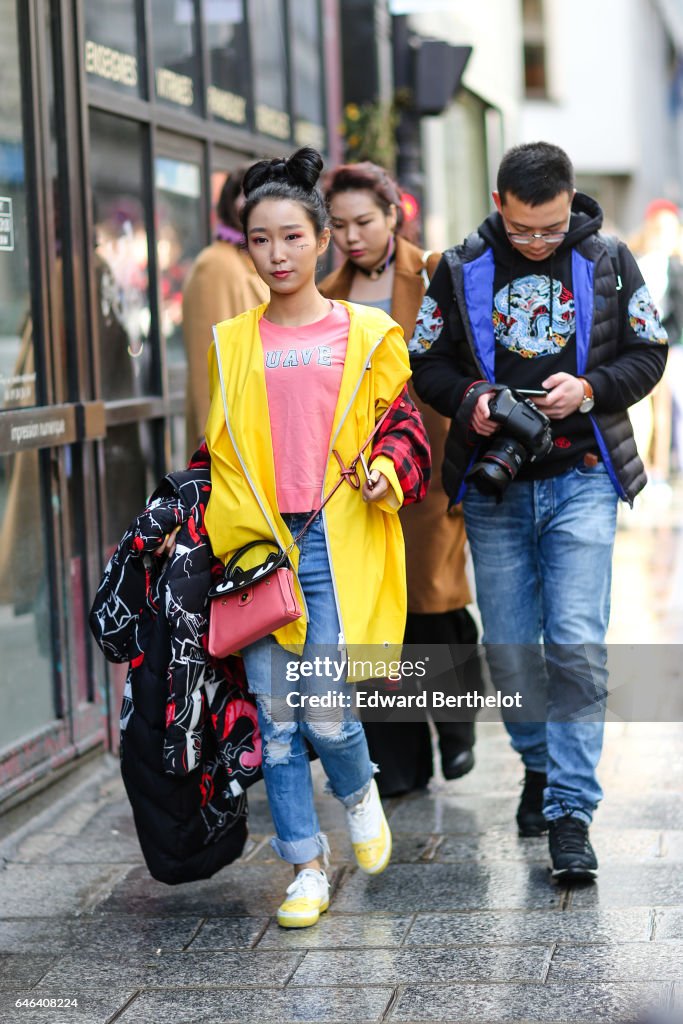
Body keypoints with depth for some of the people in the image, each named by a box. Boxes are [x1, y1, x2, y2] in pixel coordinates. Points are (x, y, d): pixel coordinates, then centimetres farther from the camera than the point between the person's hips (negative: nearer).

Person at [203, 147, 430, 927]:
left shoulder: (366, 335, 8)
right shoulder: (229, 345, 13)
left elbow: (399, 421, 11)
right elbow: (216, 449, 16)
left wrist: (388, 467, -10)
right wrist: (219, 534, 7)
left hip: (336, 541, -2)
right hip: (257, 545, 2)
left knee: (323, 706, -11)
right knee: (274, 714, 1)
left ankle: (359, 792, 22)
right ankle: (306, 866, 13)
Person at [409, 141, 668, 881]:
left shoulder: (607, 263, 2)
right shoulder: (461, 270, 2)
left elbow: (648, 354, 7)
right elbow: (426, 363, 8)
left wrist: (589, 389, -11)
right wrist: (470, 400, -12)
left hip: (582, 479, -2)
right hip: (493, 486, 2)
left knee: (577, 643, -10)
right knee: (508, 646, 8)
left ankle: (571, 811, -6)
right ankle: (539, 764, 32)